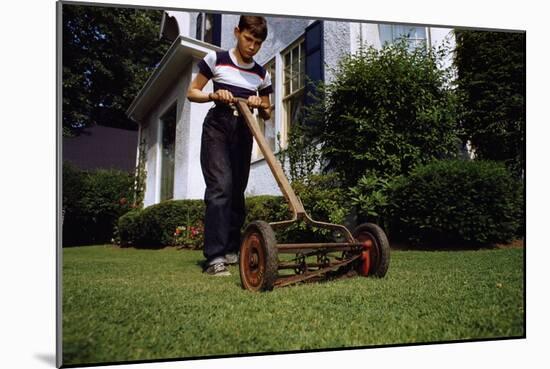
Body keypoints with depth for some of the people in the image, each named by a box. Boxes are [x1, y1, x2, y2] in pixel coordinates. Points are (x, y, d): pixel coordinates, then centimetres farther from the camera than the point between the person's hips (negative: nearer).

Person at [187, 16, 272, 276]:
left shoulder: (261, 74, 10)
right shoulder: (216, 59, 1)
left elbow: (267, 114, 17)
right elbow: (192, 92, 5)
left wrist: (259, 105, -6)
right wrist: (213, 96, -15)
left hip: (243, 132, 4)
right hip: (217, 127, -4)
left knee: (237, 191, 5)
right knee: (220, 187, -19)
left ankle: (232, 249, 17)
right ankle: (215, 257, -22)